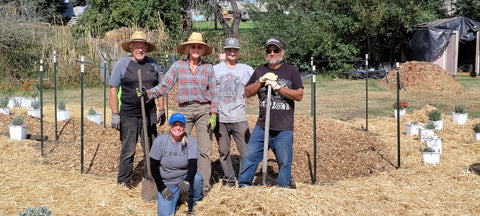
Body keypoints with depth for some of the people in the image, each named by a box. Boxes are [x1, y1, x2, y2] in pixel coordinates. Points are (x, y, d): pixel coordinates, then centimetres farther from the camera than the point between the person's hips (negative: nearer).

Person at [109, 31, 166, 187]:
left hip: (149, 114, 4)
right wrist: (115, 114, -8)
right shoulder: (122, 64, -3)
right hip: (128, 115, -3)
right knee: (128, 149, 4)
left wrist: (161, 110, 12)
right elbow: (113, 89, -3)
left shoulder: (152, 64, 8)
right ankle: (123, 180, 19)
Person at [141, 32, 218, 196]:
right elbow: (164, 86, 2)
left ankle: (204, 186, 4)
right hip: (185, 110, 0)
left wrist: (213, 114, -1)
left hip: (203, 110, 0)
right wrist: (148, 93, -13)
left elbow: (214, 93, 7)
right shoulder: (178, 66, 6)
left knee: (204, 150, -3)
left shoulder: (208, 68, 7)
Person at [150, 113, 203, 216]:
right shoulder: (160, 141, -8)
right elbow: (154, 167, -3)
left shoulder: (190, 141, -8)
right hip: (166, 183, 0)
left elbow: (193, 165, -19)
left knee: (197, 178, -32)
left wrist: (187, 181, -40)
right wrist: (162, 188, -9)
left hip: (184, 178, 0)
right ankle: (175, 198, 18)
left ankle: (192, 204, -4)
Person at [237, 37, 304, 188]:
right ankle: (243, 186, 16)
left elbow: (299, 96, -6)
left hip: (284, 129, -3)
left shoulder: (291, 71, 3)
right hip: (262, 126, 3)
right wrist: (262, 80, -6)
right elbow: (248, 93, 9)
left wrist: (277, 86, -14)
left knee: (284, 162, 2)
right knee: (249, 156, 3)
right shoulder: (260, 70, 14)